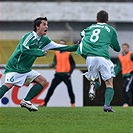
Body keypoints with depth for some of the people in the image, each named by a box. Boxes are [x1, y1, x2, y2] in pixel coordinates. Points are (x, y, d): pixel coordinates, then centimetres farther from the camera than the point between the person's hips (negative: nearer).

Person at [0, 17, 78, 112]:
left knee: (43, 81, 1)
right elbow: (24, 50, -28)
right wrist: (40, 52, -23)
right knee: (8, 85, -25)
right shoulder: (29, 36, -14)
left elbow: (59, 47, 12)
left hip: (26, 70, 8)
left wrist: (76, 47, 6)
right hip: (14, 67, -8)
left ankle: (26, 101, -4)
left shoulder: (44, 40, 9)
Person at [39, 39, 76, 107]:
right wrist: (52, 65, -22)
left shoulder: (68, 54, 2)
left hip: (66, 74, -3)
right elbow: (55, 62, 2)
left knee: (70, 89, -10)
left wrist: (70, 72, -6)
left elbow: (73, 64, 6)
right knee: (51, 88, 1)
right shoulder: (56, 53, 11)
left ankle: (73, 103, 2)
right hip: (58, 74, 3)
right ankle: (44, 102, 7)